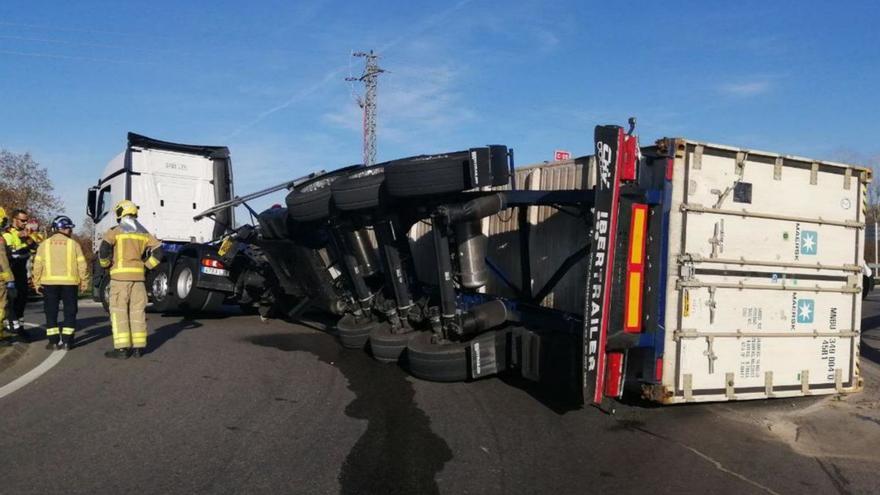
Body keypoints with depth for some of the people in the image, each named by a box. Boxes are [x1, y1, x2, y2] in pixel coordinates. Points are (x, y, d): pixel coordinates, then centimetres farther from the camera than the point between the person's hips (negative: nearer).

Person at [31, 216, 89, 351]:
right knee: (69, 312, 6)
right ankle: (66, 341, 3)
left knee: (51, 312, 9)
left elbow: (37, 265, 2)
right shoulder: (73, 244, 0)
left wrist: (37, 283, 9)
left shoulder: (44, 244, 5)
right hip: (69, 283, -1)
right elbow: (82, 265, -3)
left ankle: (53, 341, 8)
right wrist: (84, 282, 6)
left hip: (49, 283, 2)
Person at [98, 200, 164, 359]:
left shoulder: (116, 231, -2)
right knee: (137, 311, 7)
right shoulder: (143, 232, 12)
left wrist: (105, 264, 3)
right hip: (138, 276, 4)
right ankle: (138, 347, 8)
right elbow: (157, 250, 4)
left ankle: (121, 349, -5)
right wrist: (146, 266, 11)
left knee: (119, 311, -1)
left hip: (120, 275, -4)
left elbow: (104, 249, -15)